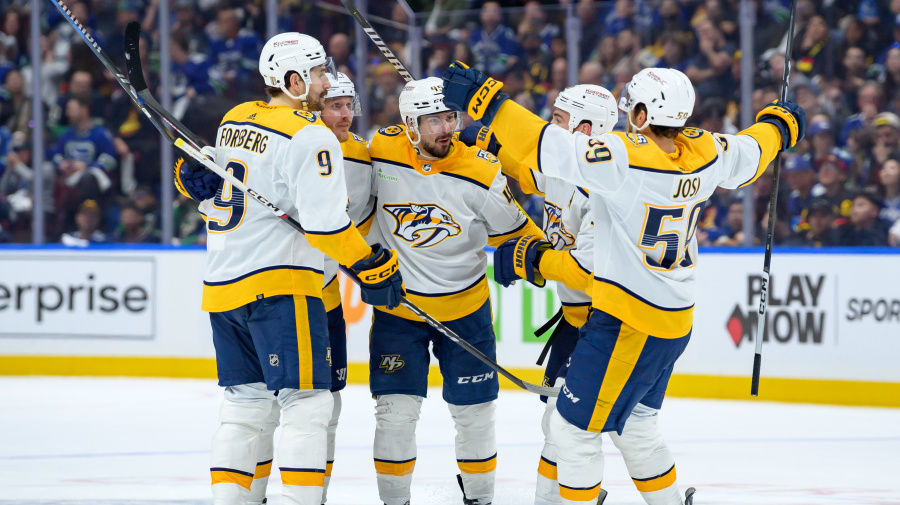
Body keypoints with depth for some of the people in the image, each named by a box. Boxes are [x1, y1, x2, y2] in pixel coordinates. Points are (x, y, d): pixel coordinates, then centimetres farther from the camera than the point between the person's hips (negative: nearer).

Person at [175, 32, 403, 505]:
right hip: (279, 286, -8)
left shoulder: (234, 120, 13)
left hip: (222, 283, 8)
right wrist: (371, 267, -9)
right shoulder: (310, 137, -12)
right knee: (306, 403, -6)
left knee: (246, 404, 14)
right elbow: (325, 226, -17)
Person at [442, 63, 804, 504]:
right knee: (633, 420, 26)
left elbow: (549, 148, -31)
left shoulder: (625, 157, -24)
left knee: (572, 427, 1)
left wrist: (485, 101, -29)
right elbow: (749, 153, 20)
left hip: (628, 325, -9)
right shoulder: (703, 153, -1)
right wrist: (779, 124, 42)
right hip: (674, 321, 9)